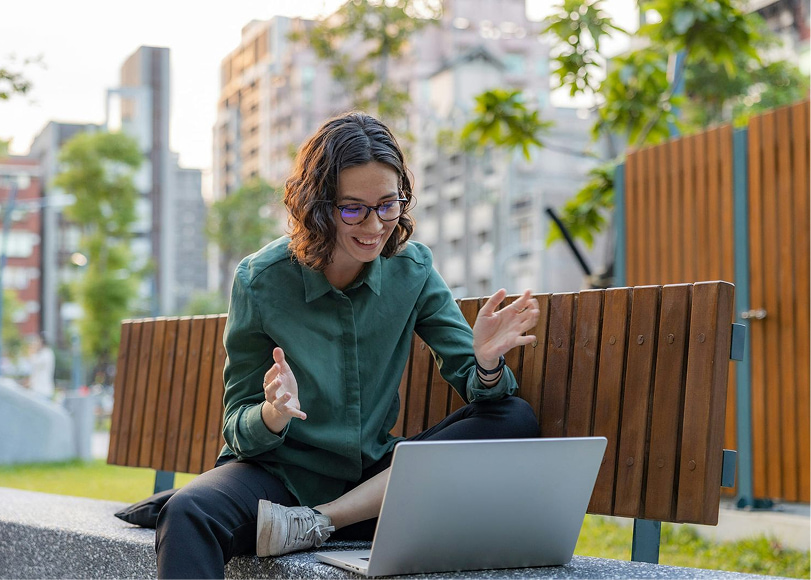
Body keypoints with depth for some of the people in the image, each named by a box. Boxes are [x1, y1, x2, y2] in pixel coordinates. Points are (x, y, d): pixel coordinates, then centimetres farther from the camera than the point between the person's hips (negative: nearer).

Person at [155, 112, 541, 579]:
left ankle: (317, 523, -21)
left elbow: (479, 389, -1)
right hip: (280, 475, -5)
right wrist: (273, 414, -29)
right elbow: (241, 432, -5)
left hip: (373, 479, 5)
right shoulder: (262, 281, -8)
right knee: (188, 515, -37)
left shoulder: (412, 270, 0)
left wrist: (487, 363, -25)